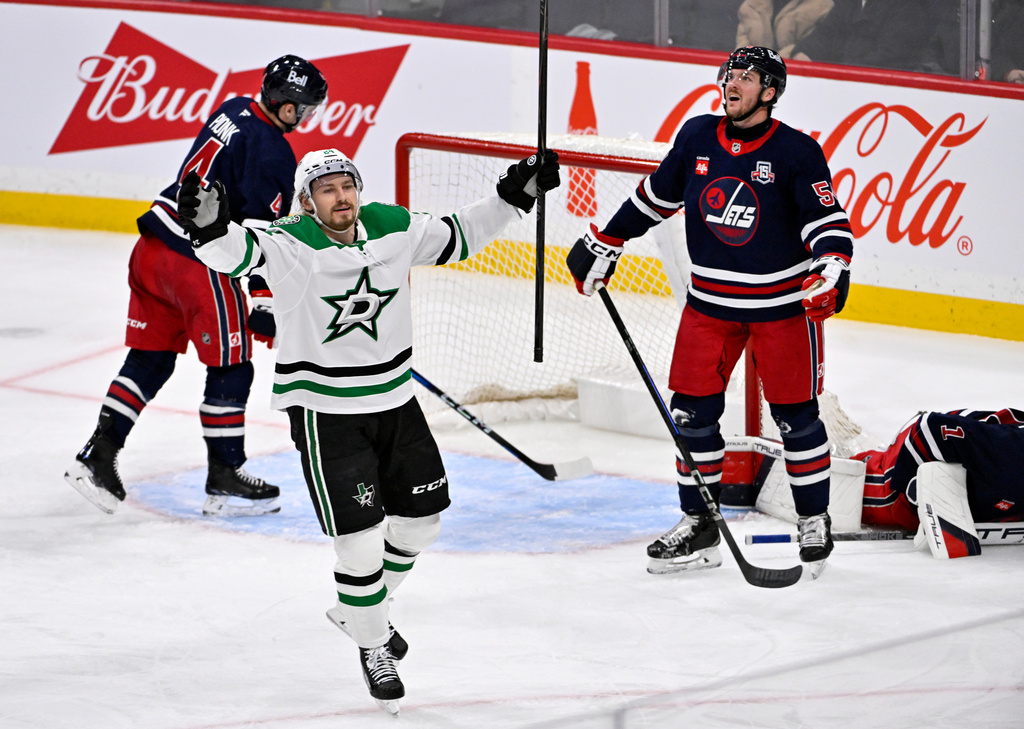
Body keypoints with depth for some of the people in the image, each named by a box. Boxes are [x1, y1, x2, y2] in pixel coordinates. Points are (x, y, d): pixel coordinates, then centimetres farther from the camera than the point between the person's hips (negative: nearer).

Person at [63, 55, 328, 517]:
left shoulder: (234, 111, 11)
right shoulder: (271, 153, -16)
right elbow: (260, 233, -18)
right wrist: (265, 299, -14)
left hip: (153, 250, 9)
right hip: (196, 265, -9)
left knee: (150, 359, 17)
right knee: (230, 366, 4)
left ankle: (98, 455, 13)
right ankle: (224, 480, 11)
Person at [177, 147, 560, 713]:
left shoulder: (392, 227, -2)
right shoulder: (290, 245, -18)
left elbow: (456, 237, 11)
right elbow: (236, 253, -34)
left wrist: (513, 198, 3)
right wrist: (209, 226, -55)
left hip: (393, 402, 6)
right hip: (324, 412, -6)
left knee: (420, 519, 16)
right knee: (361, 539, -9)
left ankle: (358, 609, 40)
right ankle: (373, 648, 14)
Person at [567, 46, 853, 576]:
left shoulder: (796, 152, -12)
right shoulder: (697, 138, 1)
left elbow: (828, 220, -16)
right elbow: (655, 197, 13)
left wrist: (832, 270, -34)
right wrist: (604, 246, 16)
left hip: (782, 303, -4)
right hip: (710, 301, 4)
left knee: (795, 414, 2)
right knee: (691, 411, 1)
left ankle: (815, 520, 19)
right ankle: (698, 527, 12)